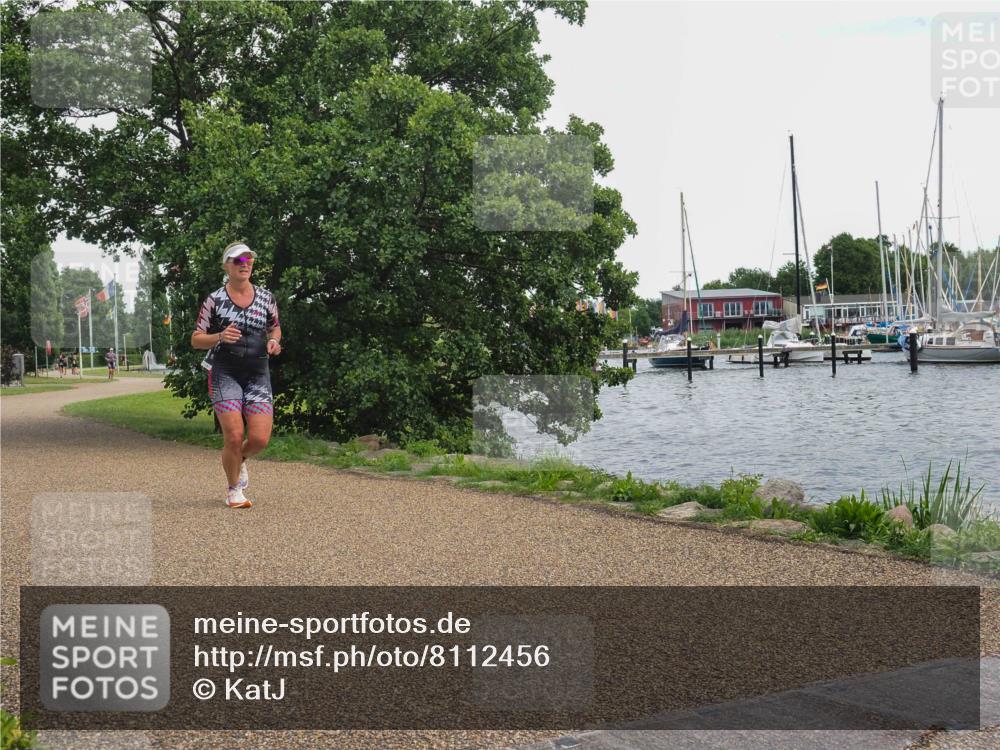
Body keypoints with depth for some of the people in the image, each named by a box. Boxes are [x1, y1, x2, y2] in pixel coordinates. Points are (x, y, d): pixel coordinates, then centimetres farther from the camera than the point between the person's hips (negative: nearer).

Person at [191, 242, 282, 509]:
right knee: (234, 436, -12)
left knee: (260, 438, -7)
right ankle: (233, 491, 13)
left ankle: (240, 460, 30)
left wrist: (274, 341, 0)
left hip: (258, 374, 3)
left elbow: (275, 327, 23)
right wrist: (220, 337, -18)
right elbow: (196, 340, 1)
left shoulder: (266, 298, 7)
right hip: (225, 373, -3)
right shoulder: (214, 300, -2)